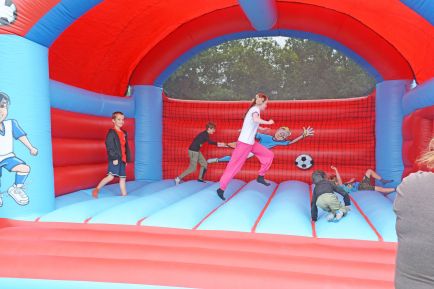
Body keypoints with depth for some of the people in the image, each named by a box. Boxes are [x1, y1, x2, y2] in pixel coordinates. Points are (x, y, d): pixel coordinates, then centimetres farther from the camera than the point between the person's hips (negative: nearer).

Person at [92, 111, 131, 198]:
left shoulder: (124, 133, 15)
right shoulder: (111, 133, -7)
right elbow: (109, 146, -14)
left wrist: (127, 159, 16)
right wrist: (114, 158, -20)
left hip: (122, 159, 8)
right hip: (114, 159, -7)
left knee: (123, 178, 9)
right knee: (111, 176, -14)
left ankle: (124, 195, 14)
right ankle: (96, 189, 2)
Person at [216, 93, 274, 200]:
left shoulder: (253, 109, 15)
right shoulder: (256, 109, -12)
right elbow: (255, 119, -35)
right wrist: (268, 122, -21)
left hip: (251, 143, 9)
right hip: (245, 143, -9)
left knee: (269, 155, 11)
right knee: (234, 165, -5)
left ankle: (260, 177, 18)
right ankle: (221, 189, 1)